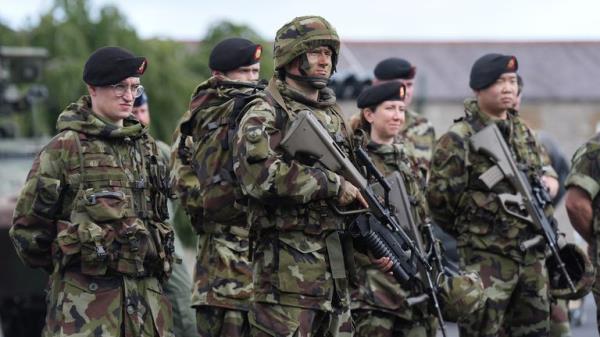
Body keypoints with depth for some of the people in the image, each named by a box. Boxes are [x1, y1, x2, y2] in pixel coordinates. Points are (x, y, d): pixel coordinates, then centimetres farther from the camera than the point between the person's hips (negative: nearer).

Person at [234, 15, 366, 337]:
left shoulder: (334, 115, 19)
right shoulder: (265, 114, -6)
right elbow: (260, 173, -23)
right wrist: (332, 184, -18)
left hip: (335, 260, 8)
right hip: (287, 264, -8)